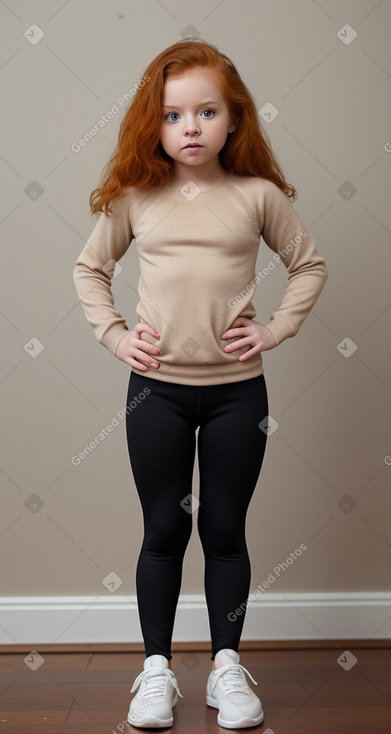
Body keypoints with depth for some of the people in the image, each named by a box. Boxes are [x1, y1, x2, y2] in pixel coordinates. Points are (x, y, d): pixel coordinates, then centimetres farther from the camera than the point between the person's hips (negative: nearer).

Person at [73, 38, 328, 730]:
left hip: (237, 391, 0)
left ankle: (227, 665, 26)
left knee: (225, 529, 10)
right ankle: (157, 667, 24)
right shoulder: (135, 198, 0)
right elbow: (89, 268, 12)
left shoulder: (258, 196, -1)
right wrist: (114, 335, 1)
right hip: (156, 389, 0)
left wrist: (276, 329, 0)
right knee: (163, 530, 9)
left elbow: (309, 263, 10)